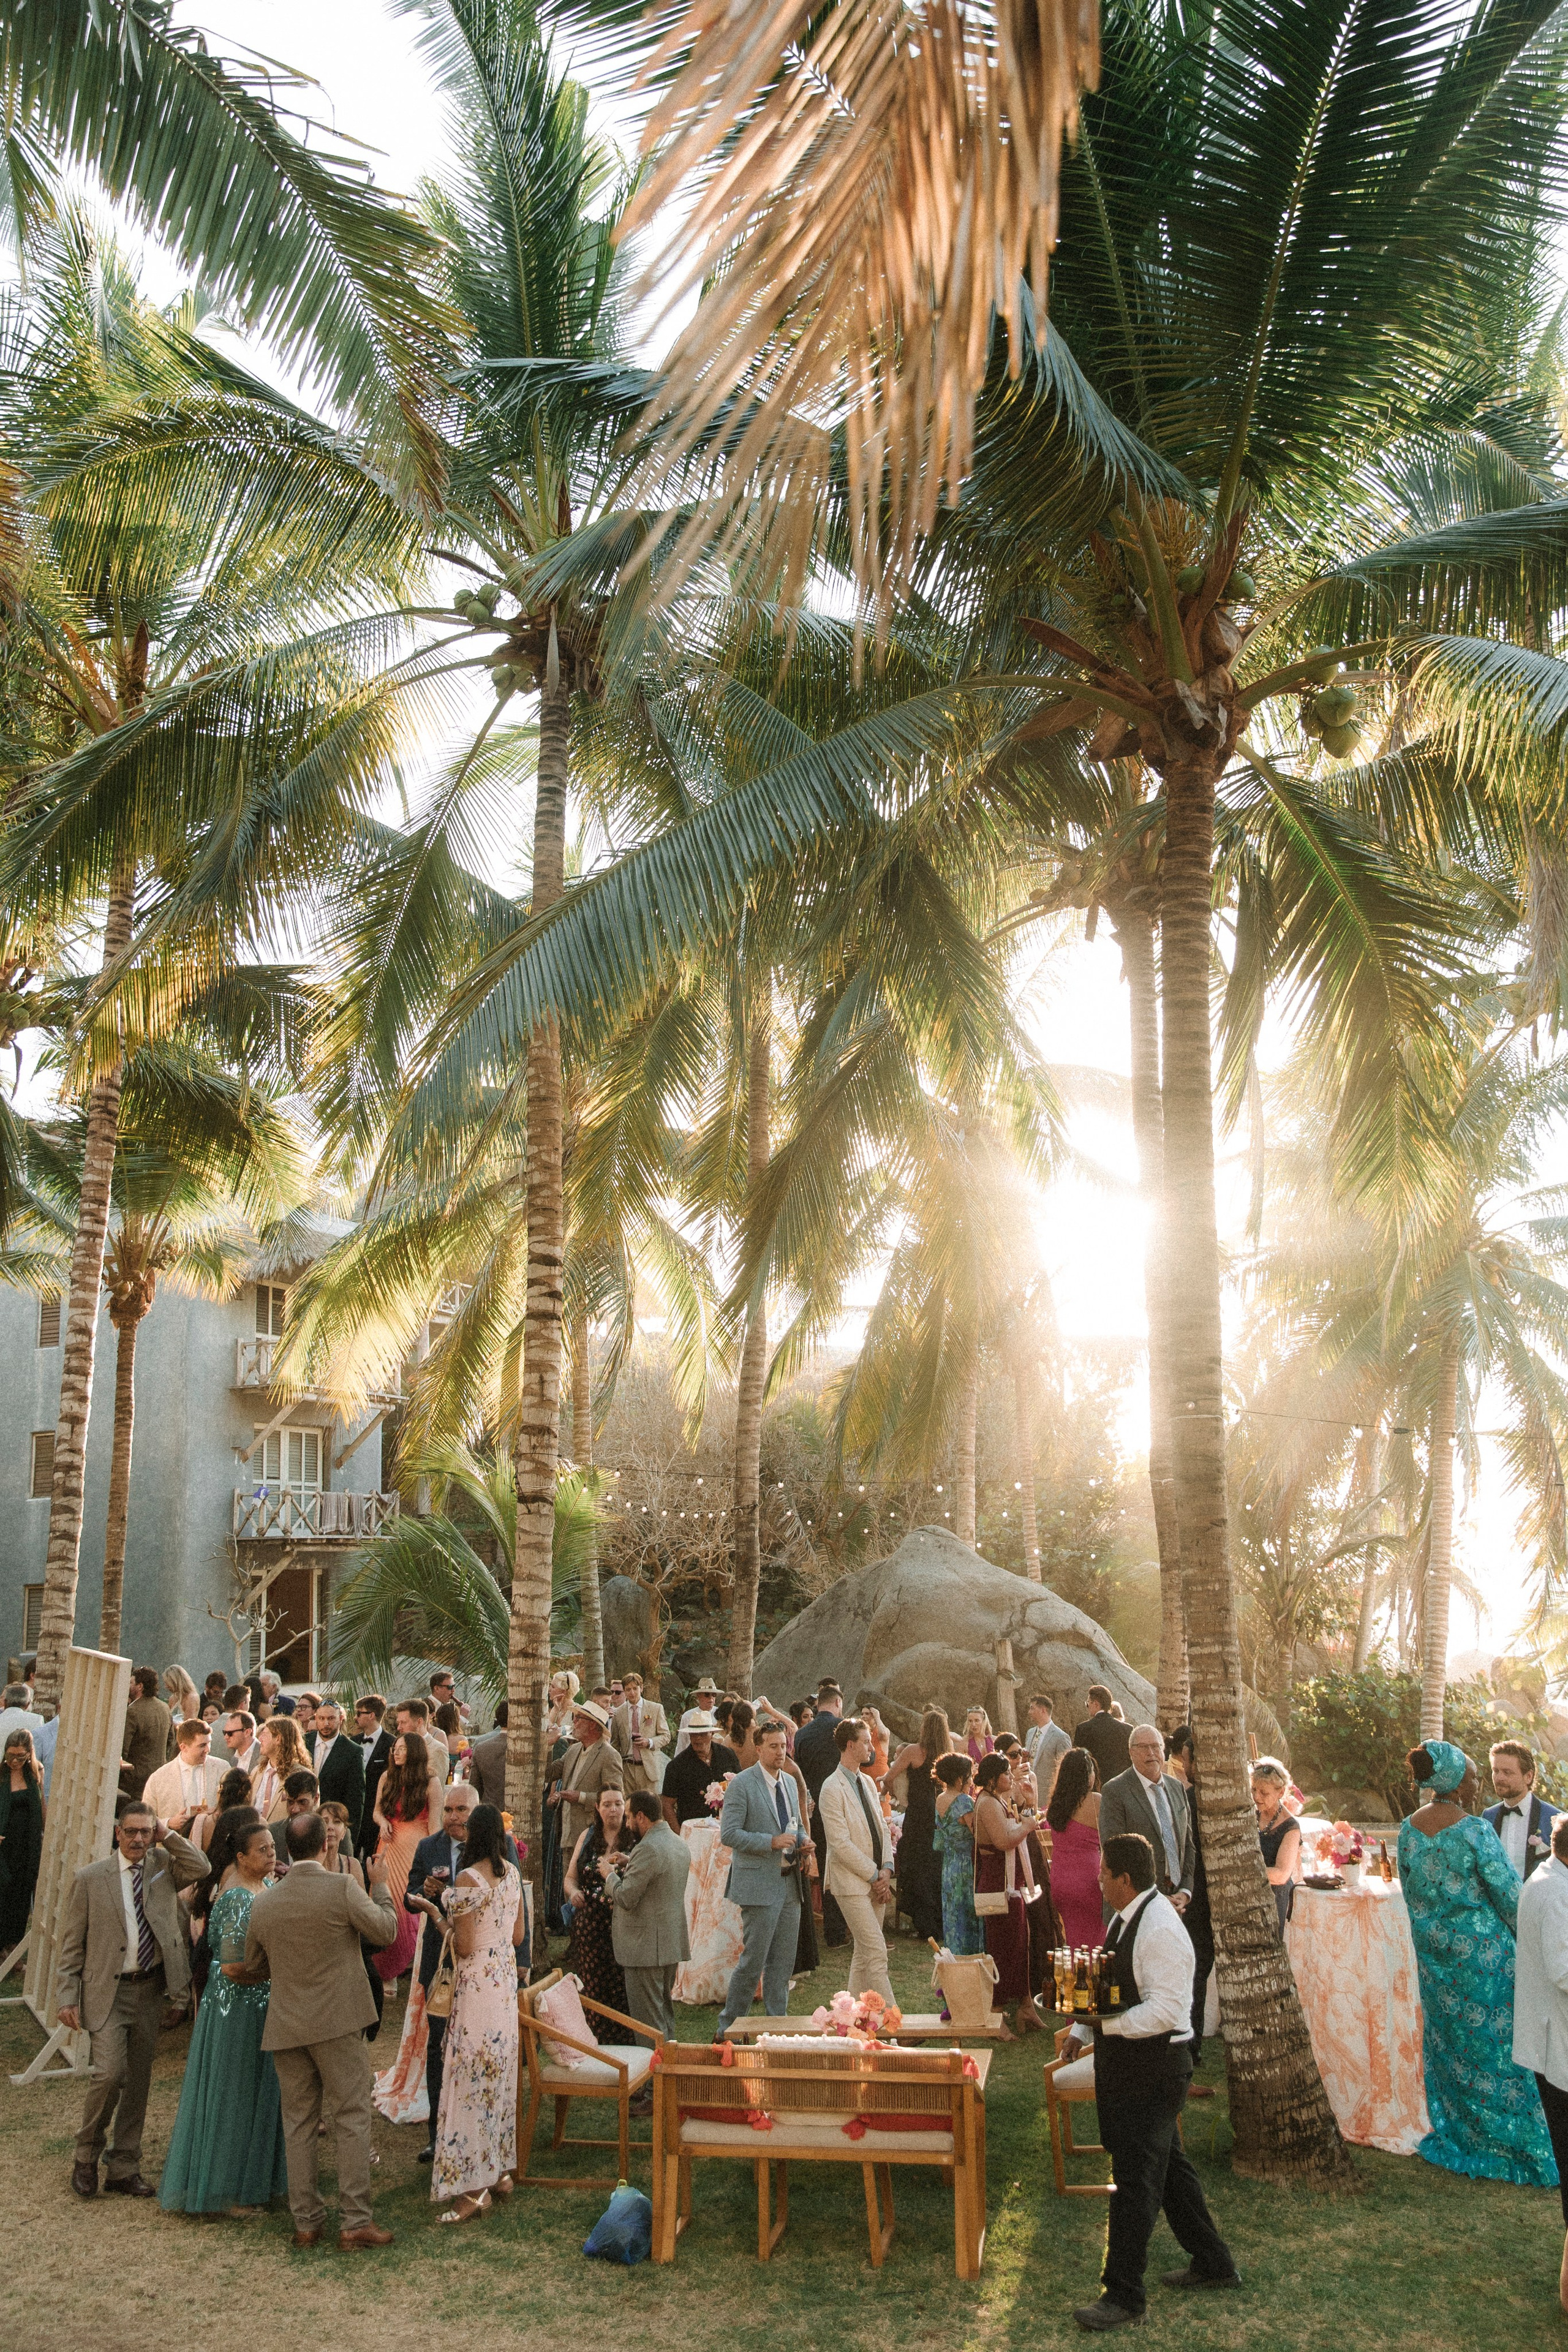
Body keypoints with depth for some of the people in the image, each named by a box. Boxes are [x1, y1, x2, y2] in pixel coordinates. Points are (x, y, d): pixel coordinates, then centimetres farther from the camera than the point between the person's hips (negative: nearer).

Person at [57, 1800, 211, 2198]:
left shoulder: (164, 1865, 4)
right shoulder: (91, 1878, -3)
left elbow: (201, 1868, -13)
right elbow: (72, 1943, -1)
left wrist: (168, 1835, -9)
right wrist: (66, 1997, -5)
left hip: (151, 1989, 4)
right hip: (107, 1990, -3)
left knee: (139, 2080, 9)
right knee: (111, 2074, -16)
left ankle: (124, 2171, 21)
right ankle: (86, 2157, 9)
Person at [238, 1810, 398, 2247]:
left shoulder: (263, 1903, 3)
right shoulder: (342, 1888, -13)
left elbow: (254, 1969, 16)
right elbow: (386, 1931, -2)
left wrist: (237, 1974, 39)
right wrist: (379, 1885, 12)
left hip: (286, 2027, 5)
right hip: (338, 2022, -4)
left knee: (299, 2123, 13)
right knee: (351, 2119, 3)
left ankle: (305, 2220, 19)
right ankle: (354, 2222, 3)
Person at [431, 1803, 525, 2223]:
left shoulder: (469, 1879, -18)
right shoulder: (512, 1873, 4)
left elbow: (464, 1947, -16)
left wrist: (443, 1918, -1)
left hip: (477, 1985, -8)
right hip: (507, 1980, 8)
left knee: (471, 2078, -1)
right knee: (500, 2074, 16)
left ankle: (474, 2187, 2)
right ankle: (502, 2170, 25)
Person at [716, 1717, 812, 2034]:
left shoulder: (790, 1782, 13)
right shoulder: (742, 1784, -10)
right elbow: (729, 1833, -15)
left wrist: (803, 1841, 2)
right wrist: (771, 1842, -21)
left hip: (789, 1883, 7)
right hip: (759, 1884, -7)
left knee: (783, 1961, 11)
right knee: (753, 1960, -3)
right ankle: (728, 2026, 12)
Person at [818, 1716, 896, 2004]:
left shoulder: (868, 1782, 13)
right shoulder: (832, 1789, -14)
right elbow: (841, 1843, -17)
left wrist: (886, 1868, 0)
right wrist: (874, 1875, -13)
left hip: (876, 1880, 8)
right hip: (852, 1882, -8)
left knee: (863, 1953, 12)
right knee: (877, 1951, -10)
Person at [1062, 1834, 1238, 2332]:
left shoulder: (1161, 1931, -25)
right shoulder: (1125, 1917, 7)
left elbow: (1165, 2010, -28)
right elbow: (1114, 1985, 18)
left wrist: (1106, 2022, -29)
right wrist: (1083, 2028, 10)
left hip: (1153, 2067, -10)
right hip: (1126, 2062, 10)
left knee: (1136, 2178, -2)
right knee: (1166, 2163, 21)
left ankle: (1124, 2296, 8)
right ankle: (1212, 2261, 37)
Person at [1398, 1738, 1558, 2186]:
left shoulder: (1409, 1828, -4)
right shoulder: (1476, 1832, -23)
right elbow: (1510, 1893, -15)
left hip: (1432, 1948, 6)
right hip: (1480, 1947, -6)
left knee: (1446, 2038, 18)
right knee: (1495, 2041, 7)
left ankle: (1453, 2134, 28)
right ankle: (1515, 2146, 17)